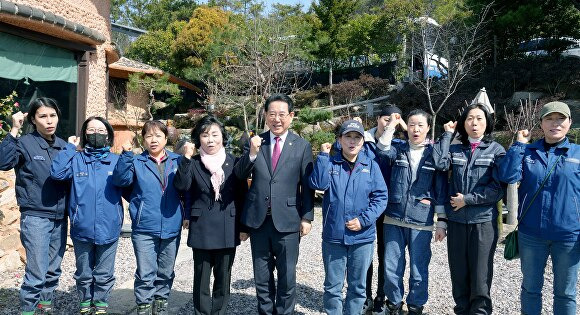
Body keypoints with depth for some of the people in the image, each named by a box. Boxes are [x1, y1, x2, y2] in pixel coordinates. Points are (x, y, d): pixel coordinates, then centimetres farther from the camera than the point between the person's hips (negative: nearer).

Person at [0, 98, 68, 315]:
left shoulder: (63, 146, 9)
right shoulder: (25, 143, -6)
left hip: (60, 218, 5)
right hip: (35, 218, -5)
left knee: (53, 270, 14)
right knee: (37, 272, -6)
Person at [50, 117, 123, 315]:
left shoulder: (116, 161, 1)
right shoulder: (76, 159, 0)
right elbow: (56, 172, -17)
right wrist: (70, 147, -12)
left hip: (108, 229, 0)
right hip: (82, 228, 0)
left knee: (104, 273, 14)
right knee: (84, 272, 19)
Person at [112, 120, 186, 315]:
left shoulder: (177, 161, 6)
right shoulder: (137, 162, 3)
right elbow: (120, 180, -11)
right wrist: (126, 155, -21)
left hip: (172, 228, 2)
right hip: (144, 229, -2)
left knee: (166, 272, 15)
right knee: (146, 274, 2)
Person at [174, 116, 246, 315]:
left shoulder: (233, 162, 3)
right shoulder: (193, 164, 1)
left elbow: (241, 195, 6)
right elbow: (181, 186, -17)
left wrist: (243, 226, 5)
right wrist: (186, 158, -23)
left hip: (228, 230, 1)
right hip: (202, 230, -1)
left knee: (223, 277, 12)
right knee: (202, 278, 8)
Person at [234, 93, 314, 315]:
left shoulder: (302, 146, -2)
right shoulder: (254, 142, 4)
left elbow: (307, 186, -1)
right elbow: (239, 176, -3)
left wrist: (307, 217, -4)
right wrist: (252, 153, -18)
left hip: (287, 220, -2)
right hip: (258, 219, 2)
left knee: (287, 276, 10)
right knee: (262, 276, 16)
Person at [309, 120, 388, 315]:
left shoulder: (371, 166, 2)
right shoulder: (329, 163, 2)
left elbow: (381, 197, -1)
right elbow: (318, 184, -17)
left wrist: (364, 220, -13)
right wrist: (323, 155, -14)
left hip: (362, 237, 1)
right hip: (333, 236, -1)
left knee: (358, 286, 15)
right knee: (332, 286, 10)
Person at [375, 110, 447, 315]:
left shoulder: (434, 154, 3)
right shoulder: (398, 150, 7)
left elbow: (441, 191, 3)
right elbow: (382, 151, -16)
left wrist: (442, 222, 1)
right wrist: (391, 125, -12)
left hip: (421, 223, -1)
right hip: (393, 220, 1)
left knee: (419, 271, 6)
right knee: (391, 269, 7)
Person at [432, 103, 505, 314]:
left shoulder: (496, 150, -1)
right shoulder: (455, 149, 7)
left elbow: (498, 189, -8)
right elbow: (440, 164, -14)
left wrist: (468, 199, -12)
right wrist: (447, 134, -5)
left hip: (484, 221, -3)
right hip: (456, 220, 3)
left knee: (480, 275, 4)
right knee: (458, 273, 12)